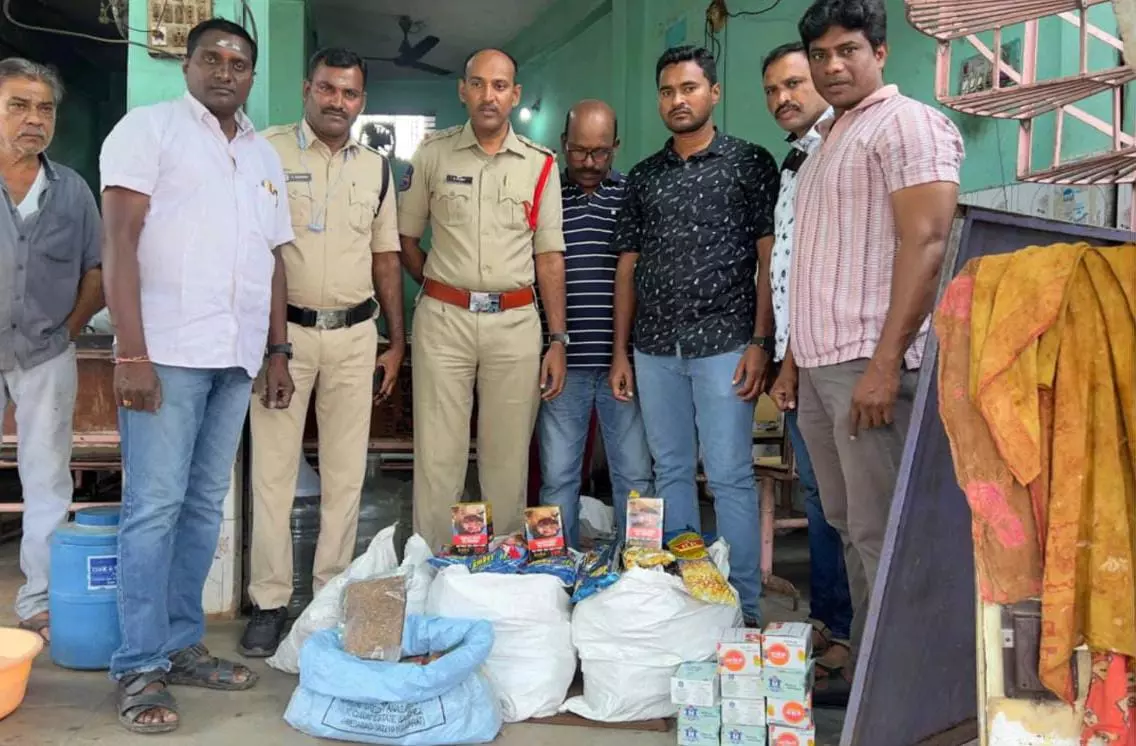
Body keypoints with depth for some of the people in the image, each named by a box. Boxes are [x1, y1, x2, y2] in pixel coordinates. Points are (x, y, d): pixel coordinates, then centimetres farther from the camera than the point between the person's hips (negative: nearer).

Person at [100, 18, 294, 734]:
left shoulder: (265, 156, 19)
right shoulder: (150, 127, 1)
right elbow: (120, 241, -8)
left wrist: (278, 350, 14)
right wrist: (130, 352, -16)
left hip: (237, 356, 6)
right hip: (167, 351, -6)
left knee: (205, 505, 10)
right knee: (154, 507, -4)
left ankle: (182, 645, 20)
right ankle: (140, 669, 5)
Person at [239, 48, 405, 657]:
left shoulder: (376, 168, 11)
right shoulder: (268, 151, -1)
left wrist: (395, 340, 11)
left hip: (355, 335, 4)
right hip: (283, 331, -3)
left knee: (346, 472, 7)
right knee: (273, 469, 0)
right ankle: (269, 601, 10)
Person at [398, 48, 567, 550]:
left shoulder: (540, 165, 6)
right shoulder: (433, 154, 4)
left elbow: (549, 256, 6)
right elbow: (405, 237, 12)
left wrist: (557, 340, 1)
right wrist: (441, 288, 5)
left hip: (516, 322, 1)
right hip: (443, 320, -1)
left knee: (509, 462, 7)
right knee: (438, 458, 2)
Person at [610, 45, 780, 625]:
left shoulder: (749, 163, 2)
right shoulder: (643, 176, 15)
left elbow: (770, 257, -3)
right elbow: (628, 264, 14)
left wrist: (760, 342, -11)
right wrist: (620, 350, 9)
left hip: (724, 343, -4)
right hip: (655, 348, 5)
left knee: (729, 475, -4)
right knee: (671, 472, 10)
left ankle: (743, 609, 7)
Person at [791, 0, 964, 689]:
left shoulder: (908, 124, -4)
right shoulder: (829, 141, 22)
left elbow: (926, 244, -15)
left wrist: (885, 363, -21)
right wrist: (798, 358, 16)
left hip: (868, 365, -8)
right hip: (820, 365, 9)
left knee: (880, 533, -5)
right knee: (848, 526, 12)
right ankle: (860, 667, 22)